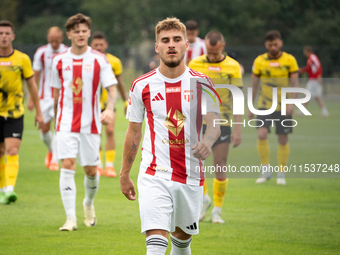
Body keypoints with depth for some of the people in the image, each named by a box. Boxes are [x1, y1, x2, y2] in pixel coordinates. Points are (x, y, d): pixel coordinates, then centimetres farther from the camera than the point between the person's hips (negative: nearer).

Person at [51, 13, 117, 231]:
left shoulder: (99, 60, -1)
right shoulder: (59, 61, 5)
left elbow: (112, 89, -4)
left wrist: (109, 109, -24)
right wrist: (56, 117, 20)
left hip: (91, 123, 0)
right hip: (67, 123, 0)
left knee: (91, 170, 6)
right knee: (67, 165, -13)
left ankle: (89, 204, 37)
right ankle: (71, 218, -14)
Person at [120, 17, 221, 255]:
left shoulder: (202, 83, 1)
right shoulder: (142, 86, 1)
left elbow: (214, 124, -8)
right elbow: (134, 131, 11)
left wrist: (207, 141, -33)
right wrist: (124, 175, 13)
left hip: (191, 176, 2)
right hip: (154, 175, -2)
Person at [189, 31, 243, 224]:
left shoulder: (233, 67, -2)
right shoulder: (195, 64, 2)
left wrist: (238, 128, -5)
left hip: (221, 123, -1)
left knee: (220, 169, -3)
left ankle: (217, 210, 12)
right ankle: (204, 199, 20)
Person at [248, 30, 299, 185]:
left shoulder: (289, 60, -2)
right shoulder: (259, 61, 1)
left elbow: (295, 83, -2)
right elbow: (254, 85, 8)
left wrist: (291, 103, -14)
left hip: (284, 107, 0)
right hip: (264, 106, 0)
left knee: (283, 139, 2)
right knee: (261, 135, -17)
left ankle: (281, 174, 15)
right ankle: (265, 170, -2)